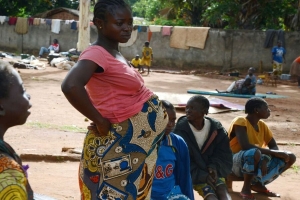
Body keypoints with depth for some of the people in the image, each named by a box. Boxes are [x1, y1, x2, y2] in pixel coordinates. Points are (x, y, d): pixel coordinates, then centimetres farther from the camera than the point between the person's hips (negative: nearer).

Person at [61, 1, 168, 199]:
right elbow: (71, 86, -36)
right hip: (118, 146, -9)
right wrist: (100, 121, -25)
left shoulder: (115, 54, 9)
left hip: (135, 143, 9)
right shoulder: (97, 53, -19)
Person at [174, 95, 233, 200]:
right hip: (192, 173, -3)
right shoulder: (181, 129, -12)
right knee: (208, 191, -29)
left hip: (212, 170, 3)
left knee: (222, 188, -26)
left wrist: (214, 167, -18)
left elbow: (224, 154, 3)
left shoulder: (216, 128, -1)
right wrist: (202, 175, -23)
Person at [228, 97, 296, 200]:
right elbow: (245, 146, -32)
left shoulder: (262, 125, 5)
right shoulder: (240, 122, -17)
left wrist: (265, 159, -19)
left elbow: (274, 147, 3)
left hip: (255, 164, 7)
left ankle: (258, 184, 1)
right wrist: (273, 153, -30)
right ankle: (246, 189, -19)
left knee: (290, 157, -4)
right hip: (236, 163, -7)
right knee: (254, 153, -41)